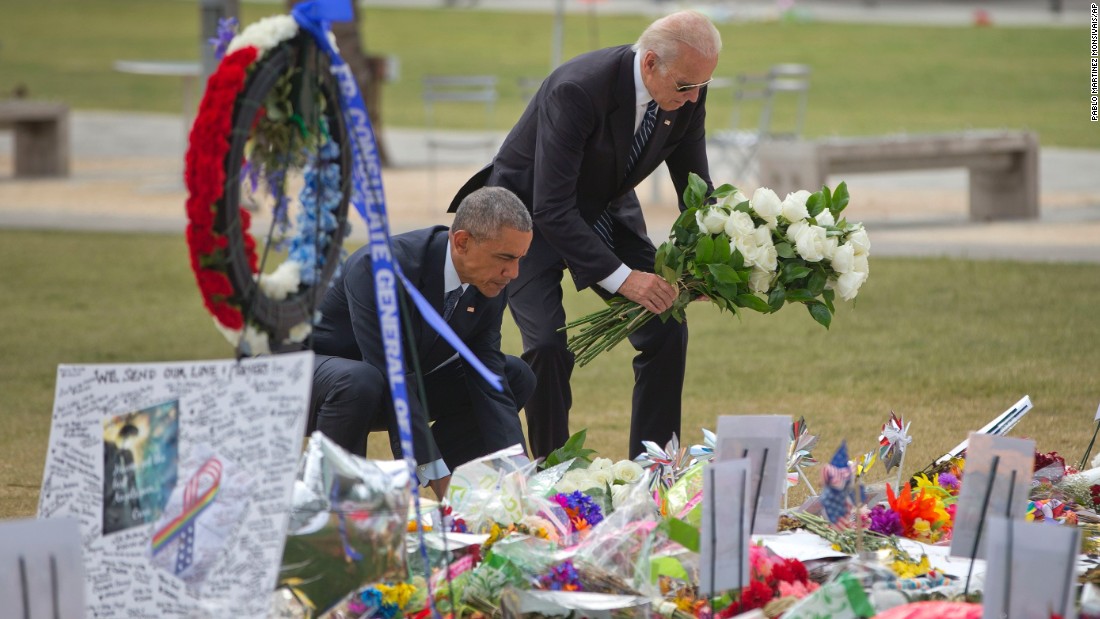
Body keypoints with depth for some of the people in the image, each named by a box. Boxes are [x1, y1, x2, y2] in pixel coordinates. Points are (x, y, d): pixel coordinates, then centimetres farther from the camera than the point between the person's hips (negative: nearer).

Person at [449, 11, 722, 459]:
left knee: (667, 331, -6)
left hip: (605, 211, 6)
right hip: (530, 215, -6)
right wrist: (621, 277, -40)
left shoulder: (687, 94, -16)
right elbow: (552, 209, -36)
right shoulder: (578, 90, -36)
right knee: (548, 346, -21)